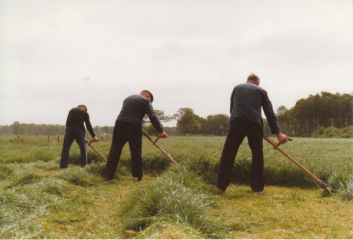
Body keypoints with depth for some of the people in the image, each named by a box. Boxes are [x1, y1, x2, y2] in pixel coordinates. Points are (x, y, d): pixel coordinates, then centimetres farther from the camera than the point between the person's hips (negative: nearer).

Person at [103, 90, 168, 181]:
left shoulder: (128, 98, 27)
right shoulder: (146, 100, 8)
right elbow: (153, 116, -4)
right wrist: (160, 131, -8)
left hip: (120, 123, 4)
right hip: (133, 126, -4)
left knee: (115, 150, 6)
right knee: (136, 152, 5)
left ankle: (108, 174, 4)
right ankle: (138, 175, 10)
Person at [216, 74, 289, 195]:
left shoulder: (237, 88, 26)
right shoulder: (261, 91, 22)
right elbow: (270, 113, 16)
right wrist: (277, 133, 14)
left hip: (237, 121, 0)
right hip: (255, 123, 0)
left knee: (228, 154, 3)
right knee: (257, 156, 12)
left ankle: (221, 186, 2)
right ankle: (258, 188, 13)